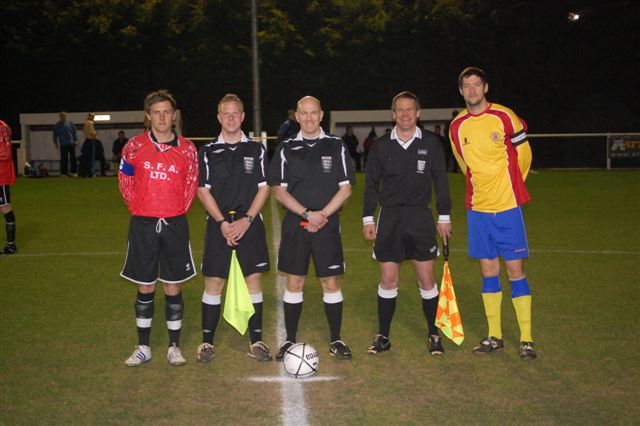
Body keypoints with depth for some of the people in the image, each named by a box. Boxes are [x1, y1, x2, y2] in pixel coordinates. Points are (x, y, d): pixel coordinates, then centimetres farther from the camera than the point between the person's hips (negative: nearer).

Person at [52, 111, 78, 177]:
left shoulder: (70, 123, 5)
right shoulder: (57, 125, 6)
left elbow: (74, 131, 8)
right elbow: (55, 135, 11)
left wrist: (75, 140, 1)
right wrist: (56, 144, 6)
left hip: (71, 144, 0)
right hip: (63, 145, 0)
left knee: (73, 158, 2)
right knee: (64, 159, 0)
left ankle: (74, 172, 10)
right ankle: (64, 173, 5)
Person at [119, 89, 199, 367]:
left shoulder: (186, 148, 1)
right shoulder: (134, 147, -1)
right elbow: (125, 183, 8)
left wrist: (179, 210, 4)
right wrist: (139, 210, 5)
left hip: (175, 225, 0)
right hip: (143, 225, 0)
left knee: (173, 287, 6)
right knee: (145, 288, 8)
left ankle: (174, 346, 18)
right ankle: (143, 347, 20)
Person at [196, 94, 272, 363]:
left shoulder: (256, 150, 6)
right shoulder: (207, 152, 5)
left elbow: (263, 188, 3)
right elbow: (203, 191, 1)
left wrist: (246, 220, -10)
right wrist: (223, 222, -10)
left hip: (249, 225, 1)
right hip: (218, 225, 0)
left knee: (253, 280, 3)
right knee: (213, 282, 1)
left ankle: (256, 341, 12)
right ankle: (207, 341, 12)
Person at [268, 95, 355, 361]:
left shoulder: (336, 146, 4)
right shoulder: (286, 149, 5)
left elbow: (345, 188, 0)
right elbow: (279, 190, 0)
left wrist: (322, 215, -12)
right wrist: (307, 214, -12)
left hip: (327, 224, 0)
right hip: (295, 224, 1)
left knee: (331, 283, 3)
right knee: (294, 283, 4)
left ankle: (335, 341, 15)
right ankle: (290, 340, 15)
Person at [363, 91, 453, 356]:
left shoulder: (431, 143, 1)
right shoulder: (381, 146, 2)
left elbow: (440, 181, 4)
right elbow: (371, 184, 7)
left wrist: (444, 216, 3)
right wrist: (368, 218, 4)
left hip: (421, 218, 0)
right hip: (389, 218, 1)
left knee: (426, 280, 2)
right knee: (388, 280, 4)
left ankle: (434, 334, 18)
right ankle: (383, 336, 16)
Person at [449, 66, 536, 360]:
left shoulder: (504, 116, -6)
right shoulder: (457, 126, 5)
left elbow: (524, 153, 4)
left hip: (507, 206, -3)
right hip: (477, 209, 4)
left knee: (515, 270, -3)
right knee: (488, 271, 8)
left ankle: (526, 339, 4)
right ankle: (494, 336, 17)